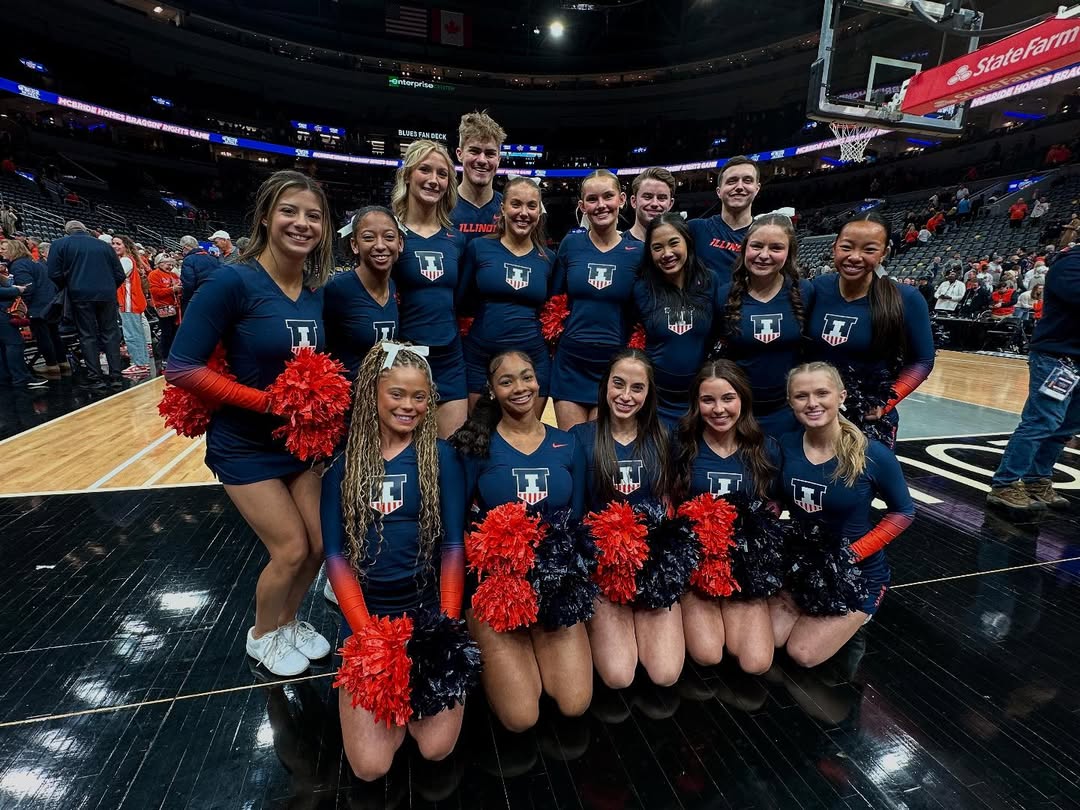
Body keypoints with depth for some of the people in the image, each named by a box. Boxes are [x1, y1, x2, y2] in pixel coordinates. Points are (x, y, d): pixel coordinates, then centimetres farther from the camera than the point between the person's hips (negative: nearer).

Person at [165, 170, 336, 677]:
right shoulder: (234, 281, -20)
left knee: (319, 545, 10)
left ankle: (287, 621, 40)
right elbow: (182, 368, -20)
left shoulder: (320, 291, -3)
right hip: (245, 446, -5)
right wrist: (266, 401, -24)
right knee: (291, 550, 0)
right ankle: (262, 637, 31)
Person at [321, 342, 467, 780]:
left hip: (428, 609, -1)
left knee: (436, 748, -10)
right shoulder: (343, 462, 0)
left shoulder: (440, 456, -3)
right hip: (365, 614, 1)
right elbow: (335, 555, -3)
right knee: (370, 766, -7)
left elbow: (454, 546, -5)